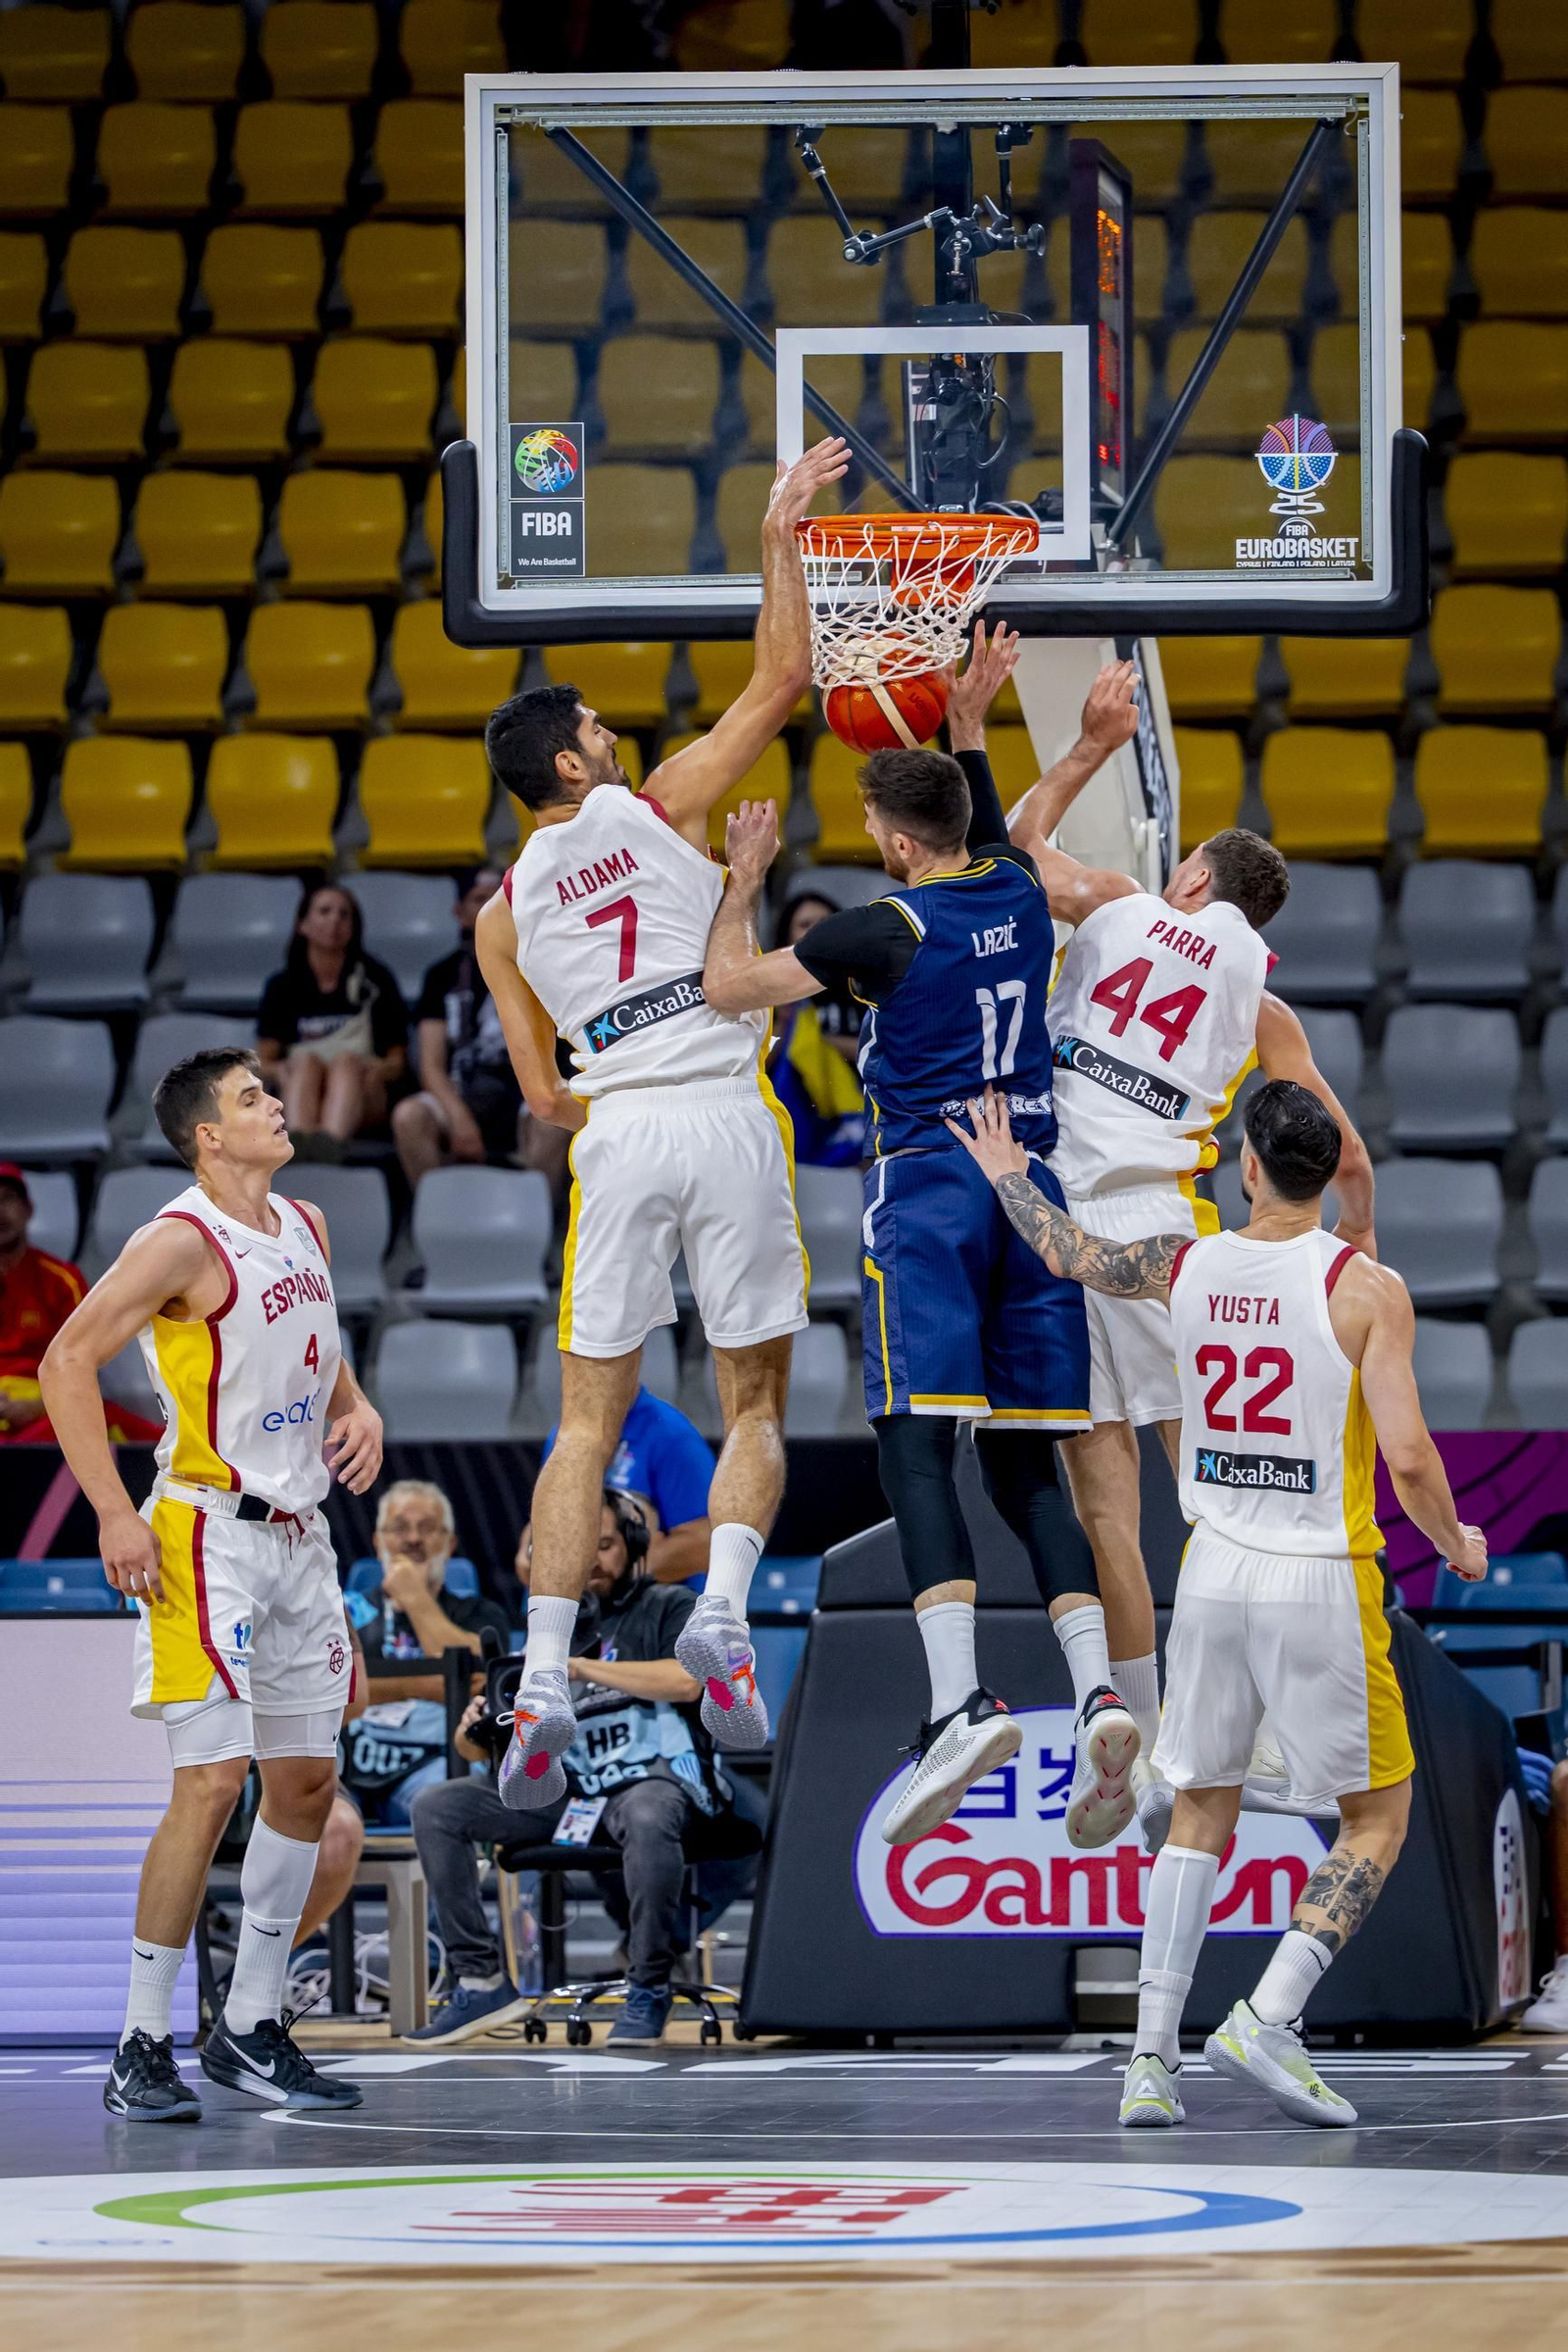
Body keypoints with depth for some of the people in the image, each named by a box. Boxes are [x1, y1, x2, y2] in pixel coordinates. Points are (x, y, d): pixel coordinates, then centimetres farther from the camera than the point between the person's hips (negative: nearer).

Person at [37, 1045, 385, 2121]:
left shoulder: (305, 1226, 10)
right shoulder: (184, 1242, -14)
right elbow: (69, 1361, -16)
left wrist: (359, 1409, 6)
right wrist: (115, 1514, -20)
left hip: (299, 1536, 8)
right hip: (210, 1537, -8)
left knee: (307, 1781, 10)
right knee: (212, 1784, -13)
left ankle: (253, 2028, 20)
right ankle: (142, 2048, -7)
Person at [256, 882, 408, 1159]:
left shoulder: (375, 979, 15)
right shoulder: (283, 986, 17)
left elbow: (397, 1061, 10)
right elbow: (263, 1061, 11)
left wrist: (378, 1070, -14)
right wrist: (280, 1071, -13)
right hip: (296, 1094, 1)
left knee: (346, 1060, -34)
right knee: (306, 1060, -32)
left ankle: (330, 1142, -66)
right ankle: (296, 1143, -64)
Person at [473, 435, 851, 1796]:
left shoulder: (505, 911, 14)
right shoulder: (662, 807, 6)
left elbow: (543, 1094, 12)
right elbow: (785, 676, 9)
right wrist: (781, 534, 14)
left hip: (615, 1132, 2)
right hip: (725, 1112, -2)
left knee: (588, 1423, 6)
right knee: (756, 1405, 8)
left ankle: (545, 1681, -6)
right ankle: (723, 1608, -17)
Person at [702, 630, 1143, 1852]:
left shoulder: (890, 927, -7)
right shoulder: (1019, 889, 10)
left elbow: (728, 985, 1)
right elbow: (989, 833, 37)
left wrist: (746, 879, 15)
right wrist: (969, 728, 41)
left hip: (930, 1188, -6)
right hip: (1032, 1182, 6)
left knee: (918, 1443, -12)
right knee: (1024, 1463, 7)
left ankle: (962, 1700, -28)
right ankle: (1098, 1689, -10)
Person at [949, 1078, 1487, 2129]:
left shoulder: (1187, 1265, 1)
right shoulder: (1367, 1288, -12)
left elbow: (1073, 1254, 21)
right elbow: (1408, 1458, -16)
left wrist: (1008, 1176, 41)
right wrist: (1456, 1545, 4)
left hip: (1214, 1571, 4)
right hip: (1323, 1582, -4)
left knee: (1201, 1814, 15)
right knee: (1377, 1819, 8)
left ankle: (1151, 2056, 8)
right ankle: (1267, 2018, -8)